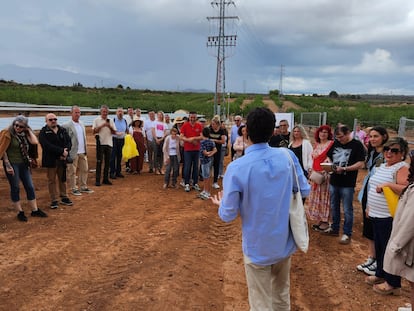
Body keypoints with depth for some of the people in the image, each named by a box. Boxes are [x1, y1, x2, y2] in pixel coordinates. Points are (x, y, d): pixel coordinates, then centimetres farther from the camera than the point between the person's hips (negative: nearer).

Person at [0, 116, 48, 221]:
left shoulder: (24, 134, 6)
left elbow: (34, 142, -10)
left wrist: (29, 130, -5)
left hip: (24, 164, 5)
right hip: (12, 164, -5)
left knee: (30, 187, 8)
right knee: (15, 188, 4)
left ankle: (35, 210, 18)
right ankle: (20, 212, 15)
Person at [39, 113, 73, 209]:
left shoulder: (63, 130, 10)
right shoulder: (43, 133, -5)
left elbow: (69, 142, 3)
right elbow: (47, 146, -19)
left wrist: (66, 151, -17)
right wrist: (62, 151, -22)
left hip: (62, 159, 4)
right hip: (50, 160, -4)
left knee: (63, 179, 14)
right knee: (52, 181, 3)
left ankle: (64, 197, 25)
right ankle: (54, 200, 11)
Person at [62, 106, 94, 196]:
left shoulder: (82, 124, 11)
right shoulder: (67, 126, -10)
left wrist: (85, 150, 12)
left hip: (82, 152, 7)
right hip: (73, 152, -7)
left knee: (84, 170, 12)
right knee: (72, 171, 4)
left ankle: (83, 187, 24)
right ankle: (74, 188, 15)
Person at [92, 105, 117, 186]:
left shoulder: (111, 121, 11)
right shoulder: (96, 120, 3)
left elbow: (114, 132, 6)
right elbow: (94, 131, -6)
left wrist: (110, 127, -11)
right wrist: (102, 126, -14)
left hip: (109, 143, 3)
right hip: (100, 143, -3)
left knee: (107, 162, 7)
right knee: (99, 162, -3)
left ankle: (106, 179, 16)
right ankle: (97, 180, 1)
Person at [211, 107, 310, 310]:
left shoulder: (237, 168, -22)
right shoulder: (288, 156, -10)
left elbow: (228, 215, -14)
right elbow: (305, 190, 2)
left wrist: (220, 204, 9)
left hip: (258, 247, -4)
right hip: (285, 241, 4)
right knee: (282, 293, 27)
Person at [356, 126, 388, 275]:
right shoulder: (372, 153, 10)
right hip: (367, 193, 8)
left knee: (377, 231, 2)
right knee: (368, 228, 16)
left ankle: (379, 263, 18)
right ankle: (371, 258, 30)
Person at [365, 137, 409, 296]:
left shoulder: (402, 168, -13)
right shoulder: (382, 166, 13)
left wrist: (388, 184, -30)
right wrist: (369, 206, 22)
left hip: (389, 217, -9)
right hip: (376, 215, 9)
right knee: (379, 246, 19)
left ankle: (393, 284, 16)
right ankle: (380, 274, 35)